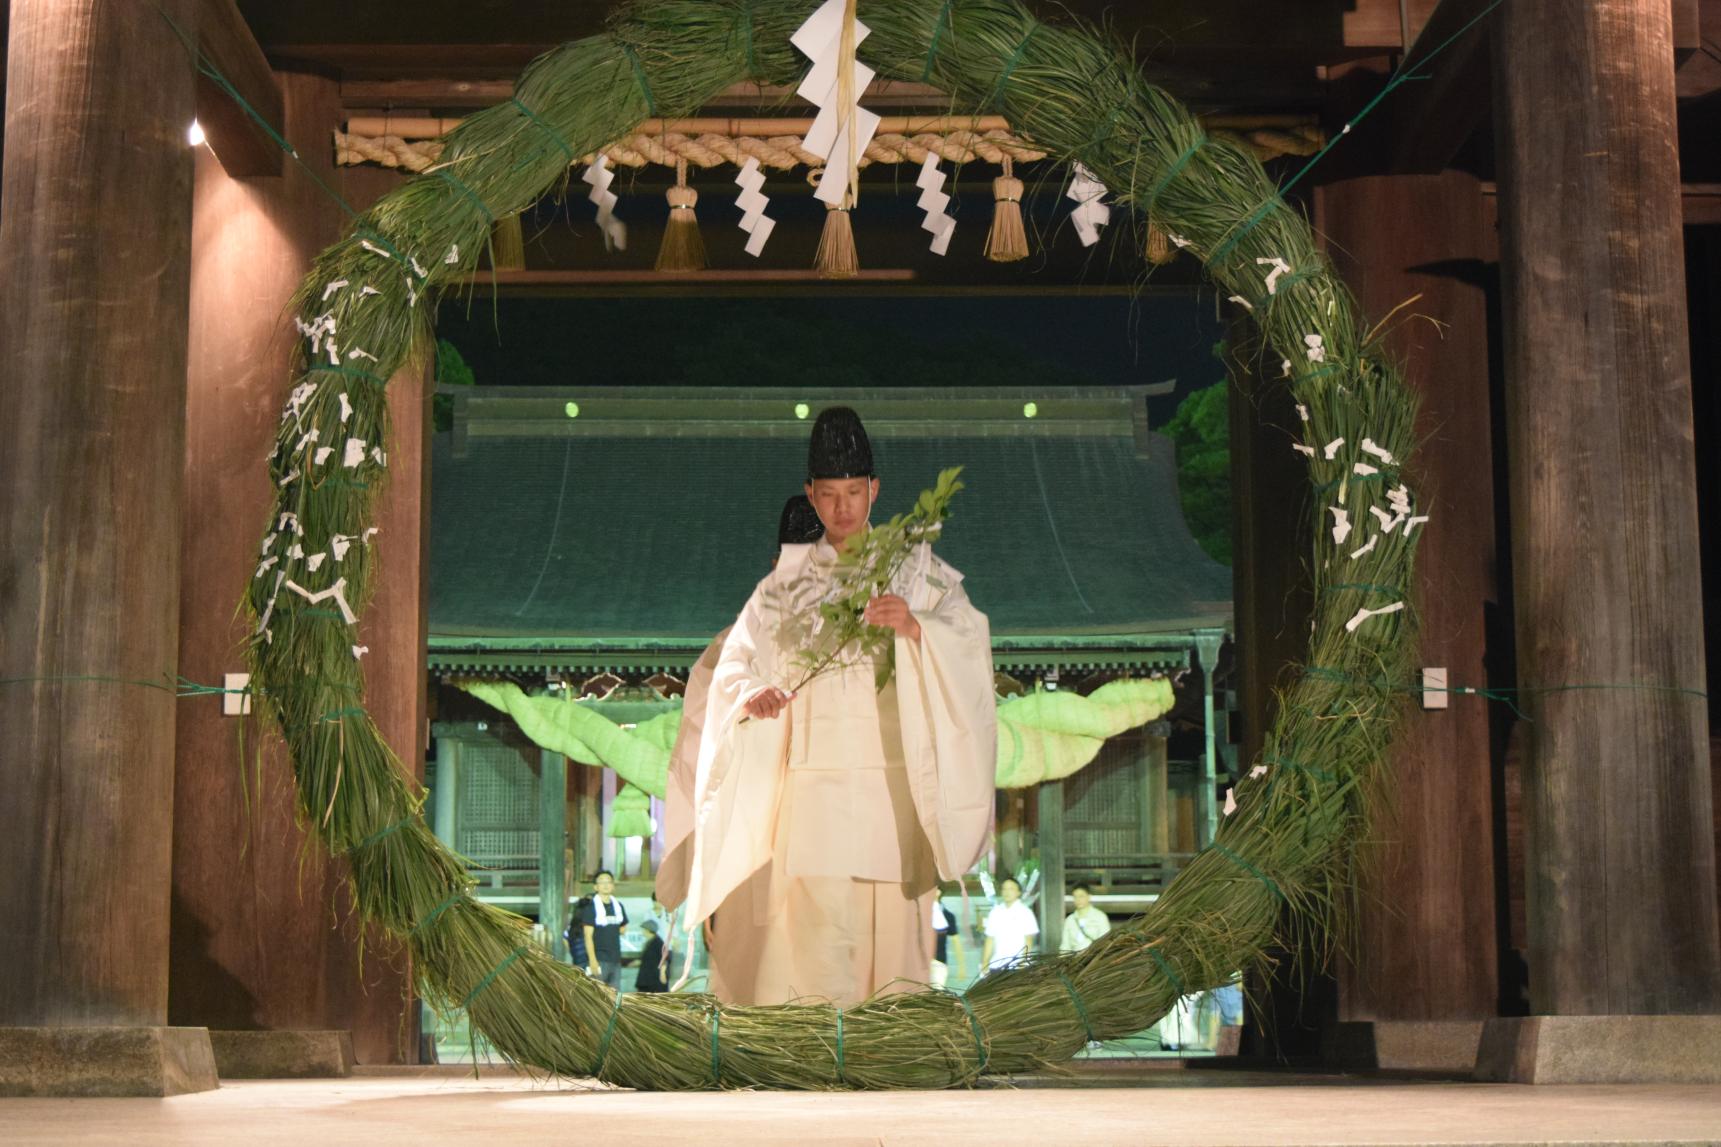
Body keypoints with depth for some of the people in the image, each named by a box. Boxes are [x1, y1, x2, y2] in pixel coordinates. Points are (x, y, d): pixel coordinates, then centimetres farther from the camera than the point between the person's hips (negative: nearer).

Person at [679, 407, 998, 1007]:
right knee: (819, 926, -11)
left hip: (895, 777, 0)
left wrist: (915, 628, -25)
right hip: (815, 778, 0)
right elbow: (738, 661, 10)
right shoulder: (789, 577, 13)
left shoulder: (915, 568, 8)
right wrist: (752, 697, -12)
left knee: (894, 924, 0)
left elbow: (970, 636, -6)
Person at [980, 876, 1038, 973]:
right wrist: (984, 963, 6)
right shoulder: (995, 913, 11)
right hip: (996, 965, 4)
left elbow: (1029, 941, -2)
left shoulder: (1025, 912, 1)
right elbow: (990, 940, 12)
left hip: (1017, 965, -4)